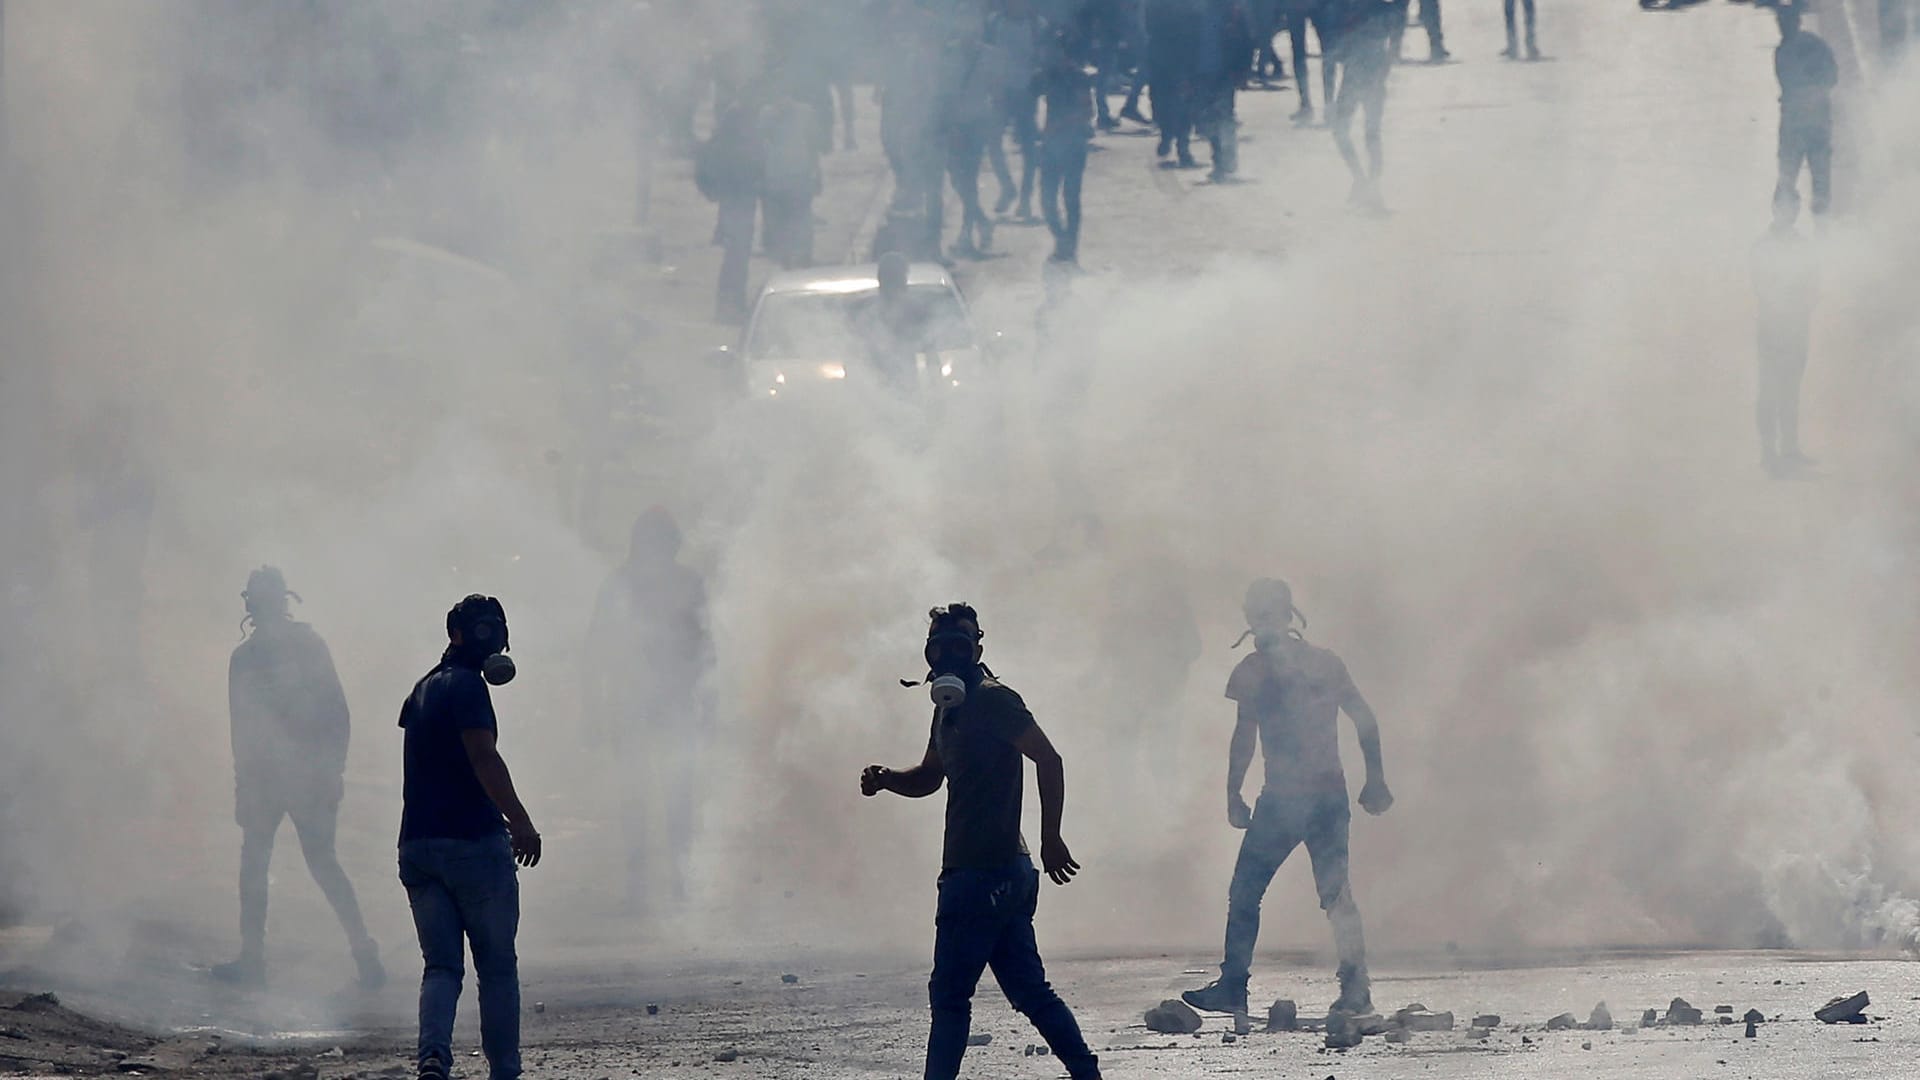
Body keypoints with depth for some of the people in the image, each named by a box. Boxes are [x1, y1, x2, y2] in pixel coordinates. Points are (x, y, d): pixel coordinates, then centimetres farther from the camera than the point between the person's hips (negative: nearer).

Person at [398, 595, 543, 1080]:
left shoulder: (424, 688, 17)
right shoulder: (467, 685, -10)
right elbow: (483, 756, -21)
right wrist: (520, 821, -22)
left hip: (417, 846, 7)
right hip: (474, 843, -7)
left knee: (441, 966, 2)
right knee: (497, 968, 5)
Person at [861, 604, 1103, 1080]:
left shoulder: (993, 700, -11)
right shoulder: (949, 708, 18)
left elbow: (1049, 760, -18)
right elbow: (929, 778, 30)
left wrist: (1051, 839, -21)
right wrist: (886, 779, 8)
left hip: (985, 874, -10)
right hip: (1006, 874, 10)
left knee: (949, 992, -6)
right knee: (1028, 990, 10)